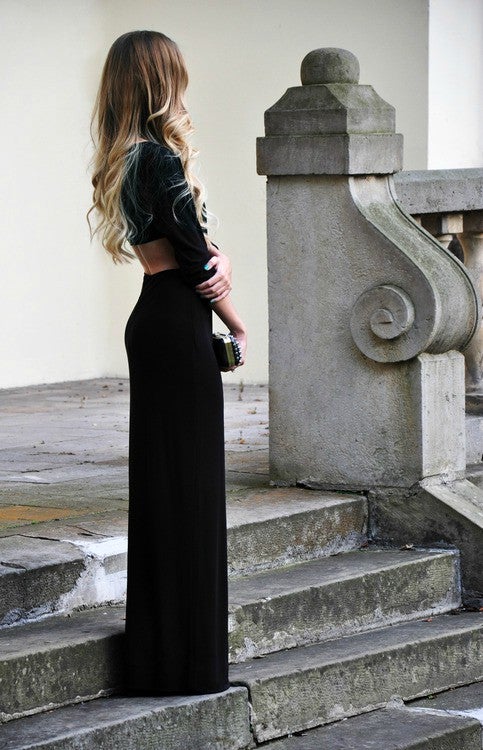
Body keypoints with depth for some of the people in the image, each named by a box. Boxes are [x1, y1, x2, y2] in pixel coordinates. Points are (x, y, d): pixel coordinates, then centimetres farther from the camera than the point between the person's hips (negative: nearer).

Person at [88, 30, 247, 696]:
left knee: (161, 478, 12)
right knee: (186, 482, -5)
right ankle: (188, 658, 0)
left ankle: (158, 649, 18)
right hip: (180, 324, -10)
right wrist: (238, 324, -1)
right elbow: (193, 254, -14)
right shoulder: (160, 157, -17)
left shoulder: (125, 159, 13)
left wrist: (218, 261, -7)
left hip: (154, 318, 10)